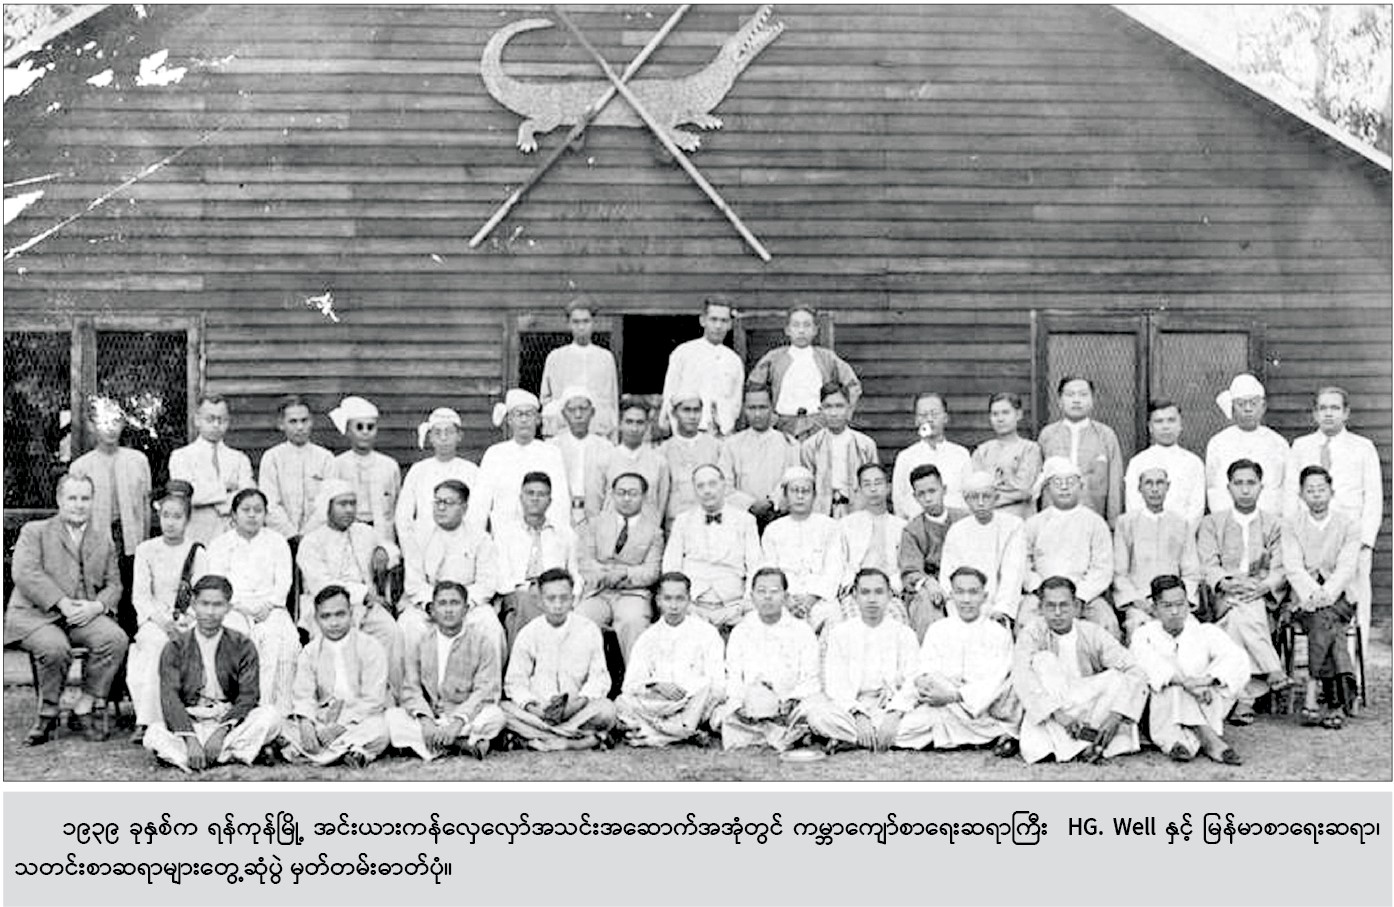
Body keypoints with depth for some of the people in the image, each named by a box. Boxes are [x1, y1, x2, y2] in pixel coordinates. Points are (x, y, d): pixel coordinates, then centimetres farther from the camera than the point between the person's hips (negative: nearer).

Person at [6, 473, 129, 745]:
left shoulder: (103, 538, 23)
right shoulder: (35, 531, 10)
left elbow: (114, 584, 16)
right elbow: (24, 573, -7)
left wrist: (96, 606, -8)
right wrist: (62, 603, -17)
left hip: (86, 613, 3)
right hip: (36, 613, -3)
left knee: (115, 639, -28)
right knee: (54, 647, -35)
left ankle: (85, 706, -12)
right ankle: (47, 712, -9)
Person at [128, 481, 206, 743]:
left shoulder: (197, 552, 9)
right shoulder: (146, 550, 12)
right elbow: (139, 594, 4)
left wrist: (181, 620, -17)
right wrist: (159, 619, -13)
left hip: (186, 622, 0)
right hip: (152, 620, 0)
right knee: (156, 642, -34)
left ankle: (146, 721, -32)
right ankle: (147, 719, -35)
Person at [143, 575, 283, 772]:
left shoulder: (242, 646, 4)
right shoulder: (176, 648, 3)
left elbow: (248, 696, -6)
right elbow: (169, 698, -9)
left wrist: (221, 731, -22)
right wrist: (190, 739, -25)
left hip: (230, 723, 0)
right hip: (188, 724, 0)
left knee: (270, 716, -27)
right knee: (153, 735, -30)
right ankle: (232, 755, -35)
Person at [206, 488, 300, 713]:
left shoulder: (277, 542, 20)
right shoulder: (219, 544, 18)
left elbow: (283, 582, 9)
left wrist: (268, 604, -10)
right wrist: (242, 605, -12)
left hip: (270, 608, 0)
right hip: (232, 609, 0)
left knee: (282, 639, -32)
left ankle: (277, 709, -33)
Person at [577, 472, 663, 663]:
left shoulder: (653, 531, 15)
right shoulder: (595, 524, 20)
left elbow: (651, 572, 4)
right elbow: (584, 558, 7)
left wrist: (625, 573, -16)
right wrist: (604, 573, -13)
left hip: (633, 593, -1)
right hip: (598, 593, 2)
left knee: (633, 621, -35)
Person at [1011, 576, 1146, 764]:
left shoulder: (1092, 633, 0)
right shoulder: (1032, 633, -4)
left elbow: (1136, 673, -9)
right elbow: (1022, 679, -20)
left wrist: (1116, 715, -26)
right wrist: (1058, 714, -34)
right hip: (1048, 719, -1)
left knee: (1117, 678, -19)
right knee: (1043, 660, -23)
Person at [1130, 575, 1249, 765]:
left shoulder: (1206, 632, 10)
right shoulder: (1144, 634, 6)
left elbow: (1237, 659, -10)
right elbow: (1149, 664, -18)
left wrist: (1207, 679, -30)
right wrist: (1186, 682, -36)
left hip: (1206, 714, 1)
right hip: (1159, 717, -1)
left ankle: (1179, 742, -36)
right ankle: (1210, 741, -40)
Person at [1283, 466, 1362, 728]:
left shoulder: (1348, 527, 7)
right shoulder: (1291, 527, 8)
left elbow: (1347, 568, -6)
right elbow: (1293, 568, -5)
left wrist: (1326, 594, -24)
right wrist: (1312, 593, -23)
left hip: (1339, 600, 0)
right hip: (1304, 601, 0)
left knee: (1323, 618, -33)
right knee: (1330, 629, -31)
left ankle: (1311, 700, -34)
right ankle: (1343, 696, -35)